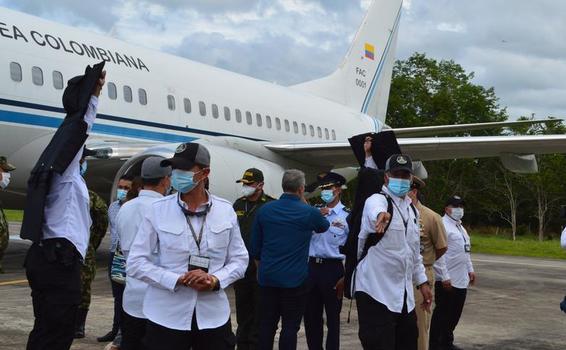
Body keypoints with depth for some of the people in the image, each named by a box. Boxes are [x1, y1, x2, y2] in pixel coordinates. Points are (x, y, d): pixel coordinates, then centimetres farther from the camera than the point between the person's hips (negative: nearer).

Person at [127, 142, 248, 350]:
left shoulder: (225, 211, 3)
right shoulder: (158, 210, -2)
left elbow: (239, 260, 7)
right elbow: (135, 263, -3)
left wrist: (214, 280, -13)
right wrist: (178, 280, -15)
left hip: (213, 316, 2)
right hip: (167, 316, -1)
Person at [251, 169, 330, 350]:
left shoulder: (264, 210, 2)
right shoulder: (309, 213, -7)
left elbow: (255, 246, 8)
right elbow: (324, 227, 17)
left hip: (267, 278, 3)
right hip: (295, 279, -3)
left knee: (267, 325, 10)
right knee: (290, 326, 3)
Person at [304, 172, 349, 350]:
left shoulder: (347, 216, -8)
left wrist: (346, 277, -10)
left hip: (333, 268, -6)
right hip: (312, 267, 6)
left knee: (332, 317, 6)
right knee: (311, 316, 13)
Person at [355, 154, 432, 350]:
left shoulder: (412, 210, 15)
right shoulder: (377, 200, -10)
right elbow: (375, 209, -37)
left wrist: (422, 282, 19)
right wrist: (381, 214, -60)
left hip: (404, 294, 8)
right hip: (376, 292, -8)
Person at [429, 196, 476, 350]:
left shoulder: (460, 226, 18)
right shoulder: (443, 225, -13)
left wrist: (470, 269, 19)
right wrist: (445, 277, -22)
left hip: (461, 279, 9)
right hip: (447, 280, -9)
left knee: (455, 313, 14)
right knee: (442, 313, -1)